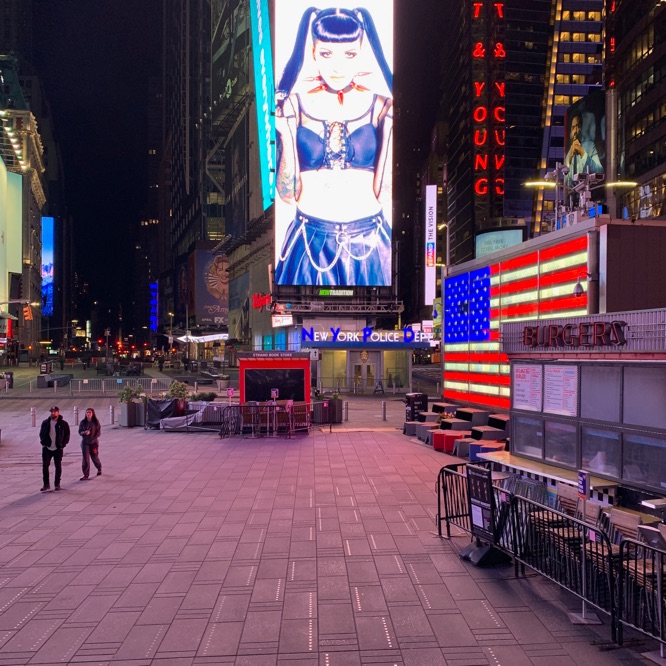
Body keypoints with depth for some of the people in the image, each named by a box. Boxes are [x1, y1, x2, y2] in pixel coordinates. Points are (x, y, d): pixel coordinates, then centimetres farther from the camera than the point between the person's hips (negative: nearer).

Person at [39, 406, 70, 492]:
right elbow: (41, 433, 13)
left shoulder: (63, 424, -3)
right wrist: (43, 442, 0)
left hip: (58, 449, -2)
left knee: (58, 467, 6)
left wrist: (63, 444, -9)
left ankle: (57, 484, 17)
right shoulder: (45, 422, 4)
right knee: (45, 466, -2)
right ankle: (46, 484, 6)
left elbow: (67, 435, 1)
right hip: (47, 448, 2)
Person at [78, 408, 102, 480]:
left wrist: (93, 439, -16)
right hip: (85, 442, 1)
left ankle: (99, 468, 40)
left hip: (94, 442, -1)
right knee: (85, 458, -6)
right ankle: (86, 475, -1)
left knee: (94, 457, 11)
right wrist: (84, 432, -19)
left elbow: (98, 432, -6)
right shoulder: (83, 422, 0)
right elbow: (80, 431, 3)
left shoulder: (96, 422, -5)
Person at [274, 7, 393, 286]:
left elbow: (383, 189, -7)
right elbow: (287, 193, -5)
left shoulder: (381, 106, -2)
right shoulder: (294, 105, -3)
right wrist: (286, 132, -14)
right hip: (310, 243, 0)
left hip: (369, 243, 1)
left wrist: (390, 126, -10)